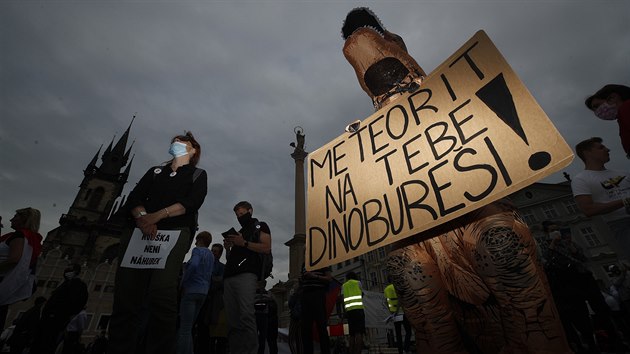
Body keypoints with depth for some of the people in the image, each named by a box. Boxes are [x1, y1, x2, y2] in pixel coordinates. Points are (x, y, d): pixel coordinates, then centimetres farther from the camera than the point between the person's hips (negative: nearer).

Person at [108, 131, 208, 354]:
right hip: (139, 230, 4)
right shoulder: (154, 171, 29)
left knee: (162, 295, -20)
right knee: (127, 293, -6)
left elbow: (192, 202, -1)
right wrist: (142, 217, -10)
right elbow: (135, 196, 12)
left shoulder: (198, 174, 18)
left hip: (174, 232, -4)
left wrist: (157, 215, -13)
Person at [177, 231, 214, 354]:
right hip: (203, 292, 8)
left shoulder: (197, 250, -4)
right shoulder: (211, 255, 18)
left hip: (191, 289, -7)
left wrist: (183, 283, -13)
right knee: (189, 327, 14)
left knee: (185, 327, -5)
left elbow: (193, 265, -23)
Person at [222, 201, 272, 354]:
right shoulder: (239, 232, 32)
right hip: (229, 276, 7)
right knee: (232, 318, 0)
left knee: (246, 314, -19)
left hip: (247, 274, -7)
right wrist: (228, 247, 11)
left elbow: (266, 248, -2)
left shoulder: (260, 226, 14)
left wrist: (244, 243, -9)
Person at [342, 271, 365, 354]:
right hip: (358, 309, -3)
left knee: (352, 334, 8)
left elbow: (343, 299, 11)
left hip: (349, 310, 4)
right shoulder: (358, 282, 13)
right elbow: (362, 295, 19)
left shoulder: (343, 285, 20)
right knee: (359, 332, -10)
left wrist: (344, 311, 12)